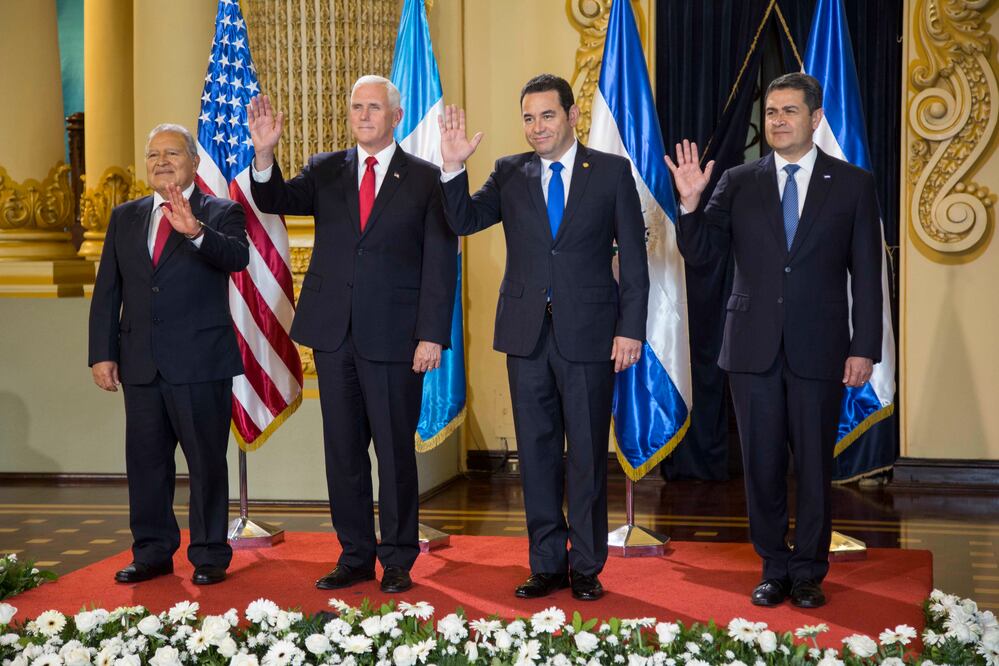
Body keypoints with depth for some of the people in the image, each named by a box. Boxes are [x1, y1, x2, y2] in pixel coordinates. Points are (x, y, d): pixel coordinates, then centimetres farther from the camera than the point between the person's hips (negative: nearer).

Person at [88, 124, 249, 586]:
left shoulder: (221, 214, 1)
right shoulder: (125, 218, 14)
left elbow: (237, 257, -21)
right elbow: (107, 292, 11)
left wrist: (195, 231, -39)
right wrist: (102, 353, 3)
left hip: (201, 364, -4)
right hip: (141, 366, 5)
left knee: (207, 462, 0)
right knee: (145, 461, 9)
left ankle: (210, 556, 9)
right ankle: (152, 553, 20)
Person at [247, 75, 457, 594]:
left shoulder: (425, 179, 1)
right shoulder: (325, 171, 11)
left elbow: (440, 263, -2)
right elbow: (274, 201, -3)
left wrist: (432, 335, -10)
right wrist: (265, 154, -21)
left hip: (394, 336, -3)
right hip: (334, 333, 4)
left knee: (395, 451, 2)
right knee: (343, 451, 9)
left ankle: (398, 561, 13)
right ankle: (355, 556, 19)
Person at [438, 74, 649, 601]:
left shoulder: (612, 171, 1)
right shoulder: (509, 174, 8)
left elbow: (633, 257, 0)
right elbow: (463, 221, 0)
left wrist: (631, 329, -7)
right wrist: (454, 167, -14)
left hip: (589, 333, -3)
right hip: (527, 333, 3)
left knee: (587, 454, 4)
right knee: (536, 452, 8)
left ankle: (586, 567, 15)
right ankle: (547, 564, 19)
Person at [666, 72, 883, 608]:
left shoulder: (853, 184, 3)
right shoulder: (738, 183, 6)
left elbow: (866, 273, 1)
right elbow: (700, 254, 2)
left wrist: (864, 348, -5)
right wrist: (690, 203, -15)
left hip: (819, 350, -1)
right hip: (754, 347, 2)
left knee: (814, 466, 6)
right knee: (762, 465, 7)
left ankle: (808, 573, 18)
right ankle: (774, 569, 20)